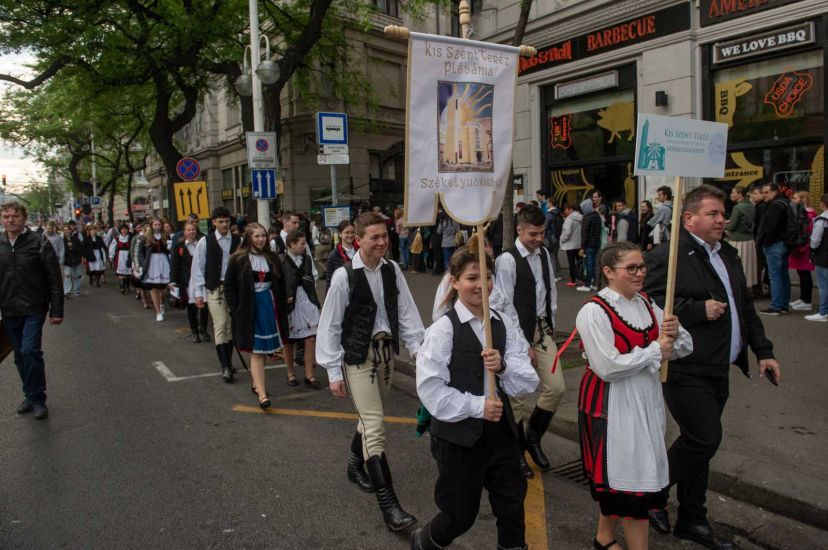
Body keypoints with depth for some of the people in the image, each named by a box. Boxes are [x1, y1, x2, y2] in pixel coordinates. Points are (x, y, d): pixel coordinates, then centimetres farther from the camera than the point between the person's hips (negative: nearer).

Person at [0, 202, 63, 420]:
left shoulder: (39, 243, -8)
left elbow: (54, 279, -8)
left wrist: (56, 310, -10)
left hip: (34, 309, -4)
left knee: (30, 351, -11)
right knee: (20, 355, 12)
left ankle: (37, 398, 3)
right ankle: (31, 395, 26)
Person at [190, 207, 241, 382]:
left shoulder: (238, 241, -1)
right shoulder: (205, 242, -2)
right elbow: (197, 268, 1)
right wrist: (198, 293, 0)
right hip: (215, 289, -2)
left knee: (231, 327, 11)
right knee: (220, 326, -7)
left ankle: (228, 362, 26)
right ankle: (225, 368, -5)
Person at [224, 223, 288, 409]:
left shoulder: (272, 258, 6)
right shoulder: (238, 260, -6)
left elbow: (280, 284, 11)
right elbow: (229, 286, -3)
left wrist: (281, 307, 4)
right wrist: (236, 310, -10)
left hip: (270, 306, 4)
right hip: (250, 308, -4)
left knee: (264, 349, 13)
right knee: (256, 350, -6)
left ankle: (256, 383, 29)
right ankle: (262, 394, -8)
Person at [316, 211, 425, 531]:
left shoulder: (392, 270, -2)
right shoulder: (344, 276, -16)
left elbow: (406, 310, 0)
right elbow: (330, 325, -11)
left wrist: (418, 347, -10)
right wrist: (334, 371, -9)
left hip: (386, 350, 6)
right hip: (358, 356, -5)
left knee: (373, 416, 21)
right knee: (375, 427, -8)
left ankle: (355, 465, 48)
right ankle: (388, 505, -3)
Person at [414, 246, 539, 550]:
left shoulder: (504, 324, -1)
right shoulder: (443, 328, -15)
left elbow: (529, 381, -2)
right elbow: (431, 389, -17)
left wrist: (503, 367, -21)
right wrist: (476, 406, -20)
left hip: (501, 429, 4)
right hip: (458, 435, -4)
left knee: (512, 510, 13)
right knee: (460, 515, 12)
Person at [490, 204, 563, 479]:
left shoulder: (544, 254, 6)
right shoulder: (508, 260, -14)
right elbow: (505, 305, -15)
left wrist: (551, 324, 12)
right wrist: (523, 343, -14)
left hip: (543, 328, 6)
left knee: (556, 387, 5)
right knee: (518, 394, 2)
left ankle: (532, 436, 28)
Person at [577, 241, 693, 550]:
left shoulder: (646, 305, 6)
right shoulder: (594, 312, -16)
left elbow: (684, 349, 8)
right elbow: (608, 367, -24)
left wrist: (675, 333, -15)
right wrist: (655, 351, -15)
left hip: (645, 397, 7)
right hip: (611, 404, -7)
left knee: (620, 476, 17)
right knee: (629, 476, 1)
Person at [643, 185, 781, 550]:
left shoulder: (727, 255, 15)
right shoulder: (666, 256, -13)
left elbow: (745, 307, 22)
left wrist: (763, 351, 18)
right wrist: (699, 310, -21)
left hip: (717, 369, 8)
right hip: (686, 370, -8)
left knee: (699, 443, 15)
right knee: (705, 439, -9)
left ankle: (692, 521, 28)